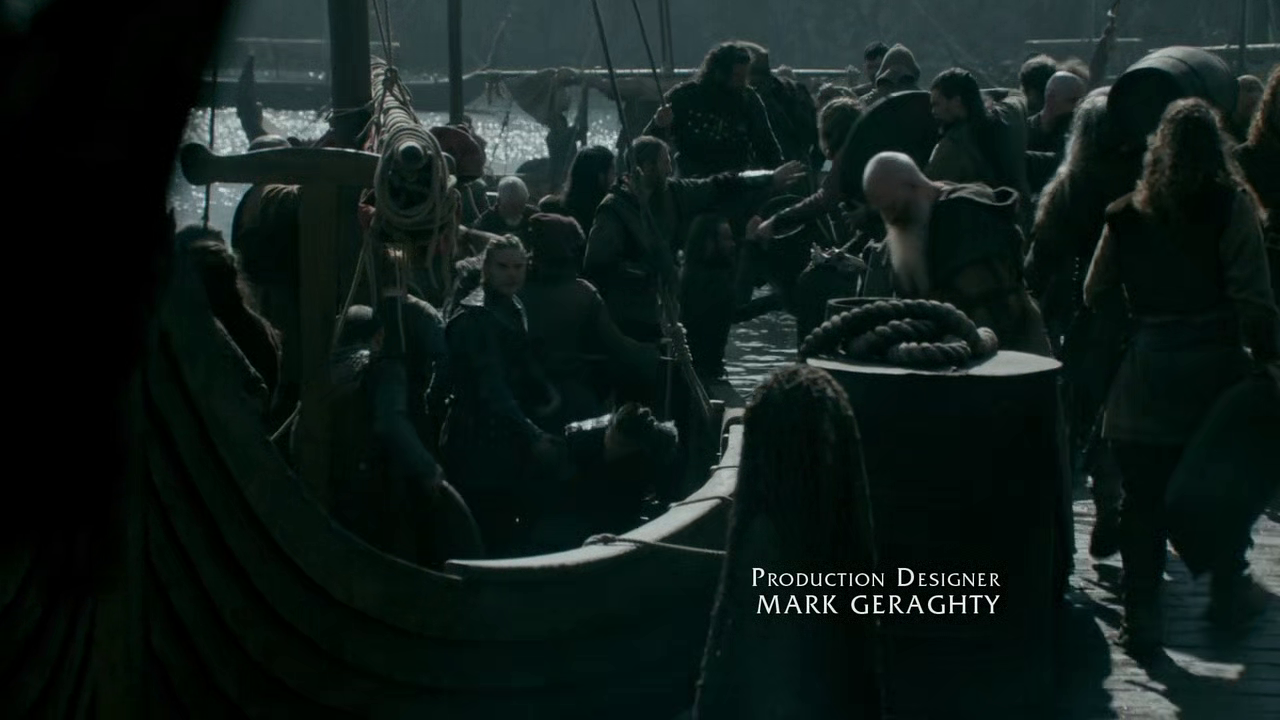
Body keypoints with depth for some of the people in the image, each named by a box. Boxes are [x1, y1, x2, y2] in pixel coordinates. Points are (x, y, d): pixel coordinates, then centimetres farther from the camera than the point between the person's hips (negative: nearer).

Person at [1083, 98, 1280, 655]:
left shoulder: (1128, 214, 2)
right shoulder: (1231, 206, -8)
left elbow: (1094, 292, 6)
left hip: (1146, 374, 2)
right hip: (1215, 366, -2)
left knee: (1143, 500, 6)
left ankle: (1141, 618, 6)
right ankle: (1228, 596, 29)